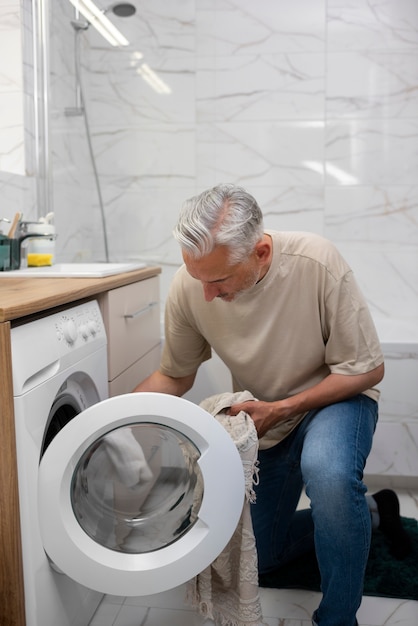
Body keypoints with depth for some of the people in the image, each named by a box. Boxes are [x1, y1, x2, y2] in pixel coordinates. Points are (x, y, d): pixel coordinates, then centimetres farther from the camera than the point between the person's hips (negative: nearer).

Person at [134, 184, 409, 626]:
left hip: (335, 397, -4)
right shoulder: (189, 286, -21)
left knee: (327, 472, -40)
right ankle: (364, 512, 36)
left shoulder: (316, 263, -31)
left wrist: (280, 410, -28)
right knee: (261, 556, 15)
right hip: (263, 421, 5)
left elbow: (365, 370, -20)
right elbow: (174, 377, -5)